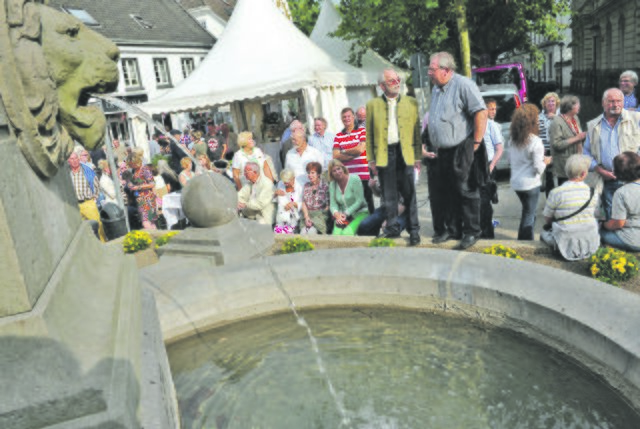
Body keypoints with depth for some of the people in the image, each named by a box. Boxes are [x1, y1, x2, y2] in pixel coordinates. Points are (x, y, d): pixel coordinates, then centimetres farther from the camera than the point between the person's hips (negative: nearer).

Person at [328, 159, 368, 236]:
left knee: (347, 233, -29)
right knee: (336, 234, -23)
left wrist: (346, 213, -18)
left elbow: (359, 201, -11)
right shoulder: (332, 184, 5)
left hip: (359, 213, -3)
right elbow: (332, 204, 1)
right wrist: (336, 214, -21)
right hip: (342, 216, 4)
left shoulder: (355, 179, -9)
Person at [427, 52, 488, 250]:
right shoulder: (437, 89, 16)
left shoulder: (463, 85, -10)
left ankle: (471, 233, 11)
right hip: (442, 152, 8)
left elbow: (481, 113, -16)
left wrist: (476, 143, -16)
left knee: (466, 192, -1)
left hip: (461, 150, -8)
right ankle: (450, 230, 25)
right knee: (443, 194, 11)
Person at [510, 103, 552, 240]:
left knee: (527, 212, 23)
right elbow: (538, 168, -16)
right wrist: (545, 162, 5)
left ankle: (522, 240, 30)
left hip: (516, 182, 6)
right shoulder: (535, 142, -17)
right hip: (530, 184, -6)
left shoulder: (513, 140, 1)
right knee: (529, 215, 7)